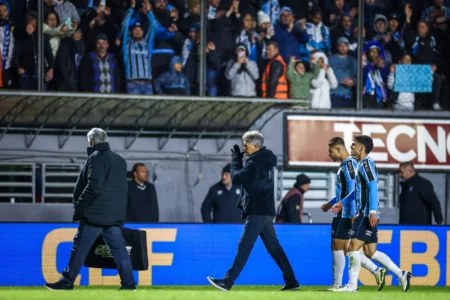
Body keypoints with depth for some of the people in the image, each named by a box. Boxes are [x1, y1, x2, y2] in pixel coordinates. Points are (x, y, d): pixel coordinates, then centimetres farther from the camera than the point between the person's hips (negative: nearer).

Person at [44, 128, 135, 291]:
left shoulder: (96, 157, -10)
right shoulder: (120, 160, 17)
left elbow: (93, 187, -18)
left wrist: (79, 206, -11)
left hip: (95, 214, -8)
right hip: (115, 214, 8)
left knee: (80, 247, -3)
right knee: (118, 248, 6)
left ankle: (67, 282, -1)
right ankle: (128, 282, 1)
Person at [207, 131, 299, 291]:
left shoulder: (255, 162, -16)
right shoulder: (264, 160, 14)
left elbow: (236, 178, -14)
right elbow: (246, 177, 21)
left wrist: (235, 160, 1)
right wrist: (239, 159, 10)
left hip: (257, 212, -10)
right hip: (266, 211, 10)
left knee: (244, 247, -11)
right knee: (274, 247, 12)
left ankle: (228, 281, -13)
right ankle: (291, 281, 12)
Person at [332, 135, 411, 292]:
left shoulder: (366, 163, -10)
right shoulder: (362, 165, 19)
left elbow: (373, 187, -20)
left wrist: (372, 211, -26)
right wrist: (342, 203, 32)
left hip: (367, 215, -10)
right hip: (364, 214, 10)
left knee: (353, 247, -9)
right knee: (370, 252, 9)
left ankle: (352, 285, -7)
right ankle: (401, 274, 11)